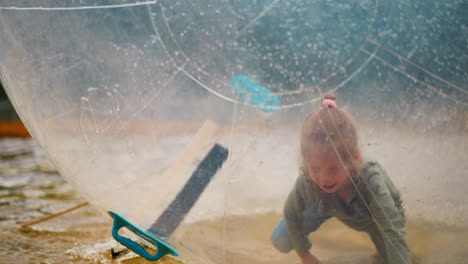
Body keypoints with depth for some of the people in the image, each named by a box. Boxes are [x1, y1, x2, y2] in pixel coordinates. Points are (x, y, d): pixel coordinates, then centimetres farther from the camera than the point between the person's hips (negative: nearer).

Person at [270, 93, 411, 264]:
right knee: (281, 242, -4)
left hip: (376, 217, -1)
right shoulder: (307, 181, -38)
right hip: (332, 205, 2)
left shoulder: (371, 181, -47)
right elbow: (291, 213, -17)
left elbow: (395, 235, -48)